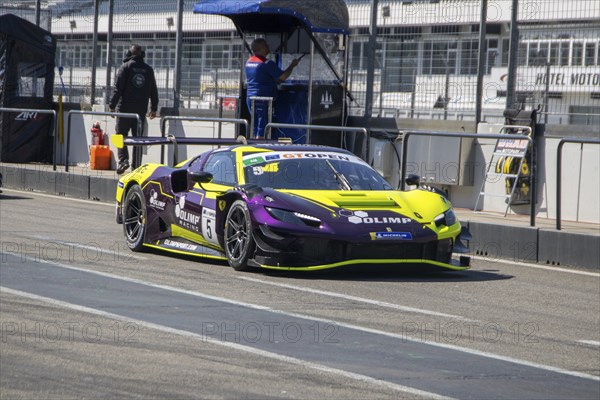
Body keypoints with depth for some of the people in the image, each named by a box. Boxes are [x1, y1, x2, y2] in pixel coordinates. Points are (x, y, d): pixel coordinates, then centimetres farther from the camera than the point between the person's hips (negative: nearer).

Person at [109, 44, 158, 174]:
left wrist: (112, 105, -6)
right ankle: (136, 165, 8)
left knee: (121, 134, 1)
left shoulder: (126, 67, -4)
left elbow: (118, 88, -9)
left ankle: (123, 159, -19)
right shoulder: (148, 69, 8)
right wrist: (154, 108, 20)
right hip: (141, 110, 4)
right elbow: (153, 90, 12)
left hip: (125, 108, -3)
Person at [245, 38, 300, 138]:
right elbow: (282, 77, -15)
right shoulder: (267, 63, -14)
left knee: (255, 130, 13)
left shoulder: (249, 62, 12)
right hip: (264, 99, -8)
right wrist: (292, 65, 2)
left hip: (250, 97, 8)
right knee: (262, 130, -5)